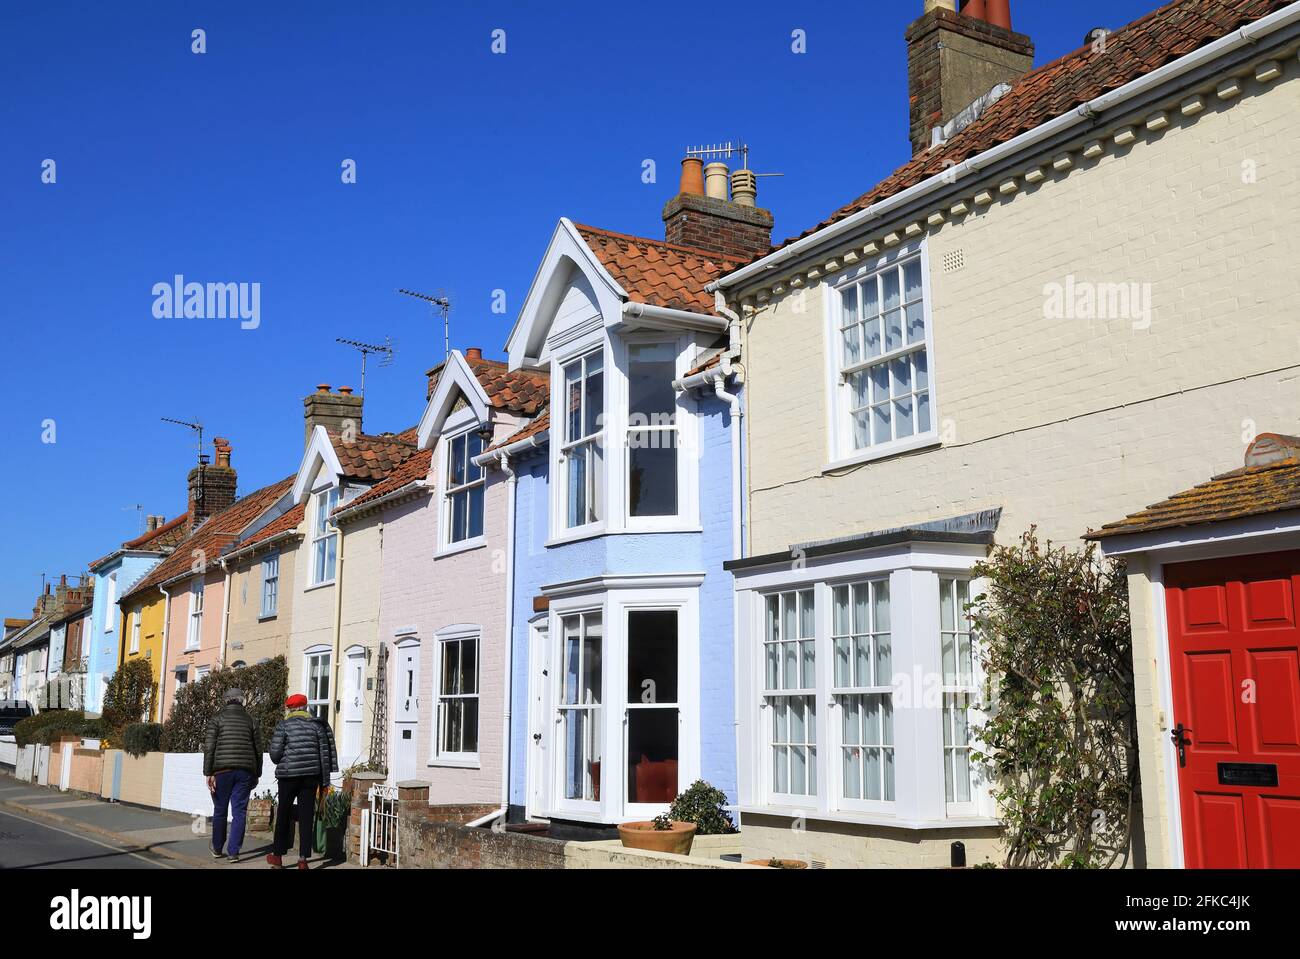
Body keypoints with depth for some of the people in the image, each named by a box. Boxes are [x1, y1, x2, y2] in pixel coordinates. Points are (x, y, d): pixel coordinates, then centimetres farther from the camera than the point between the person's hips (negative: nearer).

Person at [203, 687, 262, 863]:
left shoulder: (217, 718, 2)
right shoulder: (249, 720, 11)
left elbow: (209, 747, -7)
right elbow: (257, 750, 11)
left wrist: (208, 773, -6)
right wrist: (257, 774, 19)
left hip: (222, 770, -1)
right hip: (245, 771, 1)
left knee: (220, 810, 12)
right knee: (239, 812, 3)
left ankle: (217, 849, 23)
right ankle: (233, 852, -2)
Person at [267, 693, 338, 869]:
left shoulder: (284, 725, -4)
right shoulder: (317, 725, 5)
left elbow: (274, 753, -8)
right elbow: (324, 753, 4)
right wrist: (325, 780, 8)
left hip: (289, 775, -2)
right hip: (311, 775, 2)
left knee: (283, 814, 12)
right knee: (306, 815, 5)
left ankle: (278, 856, 21)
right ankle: (303, 859, 2)